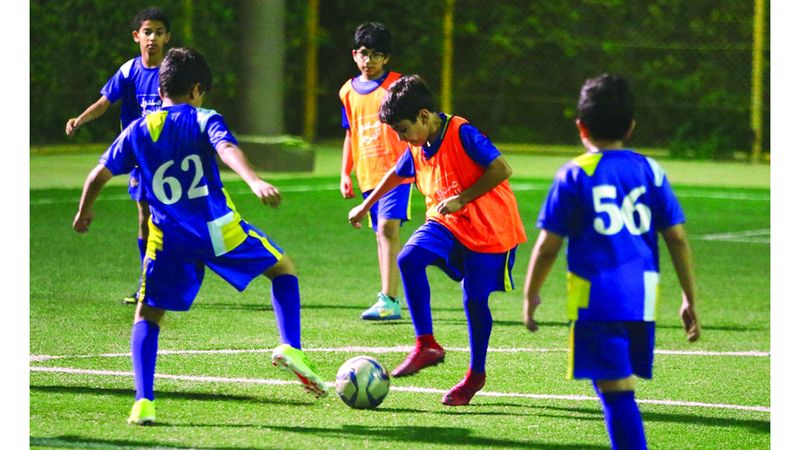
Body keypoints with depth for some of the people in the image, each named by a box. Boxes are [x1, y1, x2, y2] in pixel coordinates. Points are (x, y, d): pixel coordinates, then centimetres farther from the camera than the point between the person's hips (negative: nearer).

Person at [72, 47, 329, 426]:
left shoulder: (138, 131, 11)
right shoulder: (204, 120, 2)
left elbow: (99, 175, 13)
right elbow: (227, 150, -19)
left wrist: (84, 211, 31)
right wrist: (255, 182, -34)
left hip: (169, 239, 2)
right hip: (219, 230, -2)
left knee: (147, 316, 15)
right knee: (283, 268, 20)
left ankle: (143, 403, -2)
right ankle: (290, 348, -1)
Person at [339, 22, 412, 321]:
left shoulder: (396, 85, -2)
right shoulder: (349, 91, 12)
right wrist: (345, 174, 15)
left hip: (394, 169, -6)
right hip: (367, 172, 6)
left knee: (388, 229, -18)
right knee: (382, 235, 11)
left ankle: (388, 301, -23)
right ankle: (390, 302, 17)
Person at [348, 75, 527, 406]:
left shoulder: (462, 134, -20)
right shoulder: (417, 148, 4)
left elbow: (501, 169, -24)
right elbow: (396, 174, 25)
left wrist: (461, 199, -26)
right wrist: (365, 206, 33)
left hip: (489, 227, -7)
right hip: (446, 223, 7)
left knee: (475, 300, -3)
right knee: (409, 259, -20)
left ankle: (476, 375, 18)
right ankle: (426, 345, -16)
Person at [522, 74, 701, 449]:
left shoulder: (575, 175, -3)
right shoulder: (650, 171, 8)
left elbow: (549, 245, -2)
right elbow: (677, 238, 7)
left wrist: (531, 294, 11)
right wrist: (690, 299, 14)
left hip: (596, 298, -5)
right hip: (642, 299, 5)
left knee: (616, 390, -8)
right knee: (620, 387, 18)